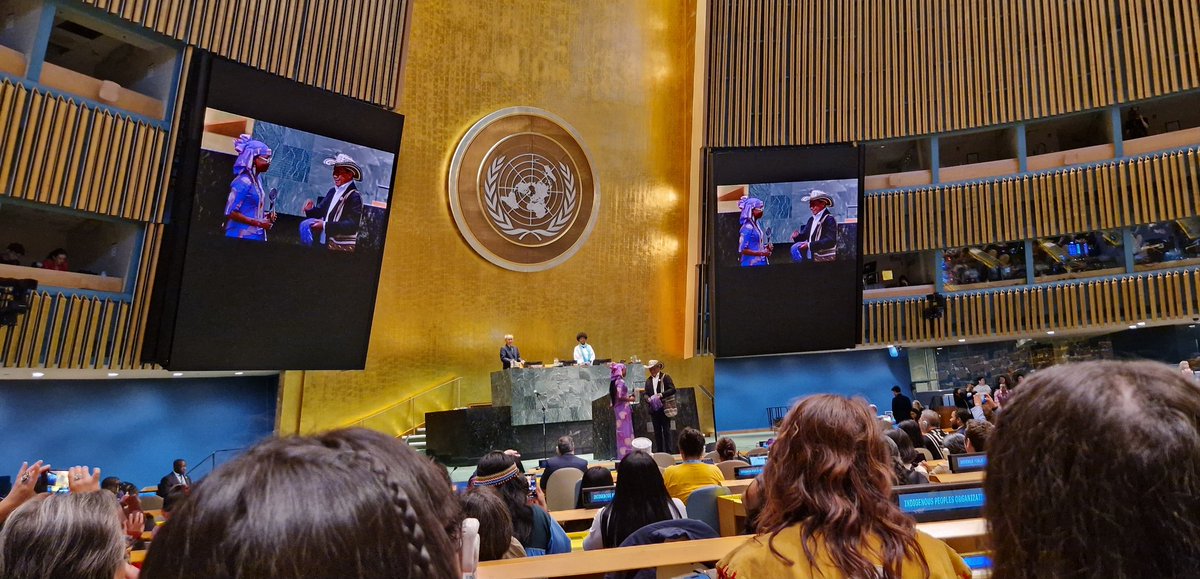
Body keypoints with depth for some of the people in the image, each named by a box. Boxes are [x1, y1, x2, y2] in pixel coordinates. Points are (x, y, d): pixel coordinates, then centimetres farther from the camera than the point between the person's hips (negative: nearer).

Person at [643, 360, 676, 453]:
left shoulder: (665, 377, -2)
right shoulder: (648, 380, 12)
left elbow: (672, 389, -10)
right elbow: (645, 393, 9)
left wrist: (661, 395, -21)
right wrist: (648, 399, -12)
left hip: (664, 408, -4)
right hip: (654, 409, 5)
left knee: (666, 430, 0)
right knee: (657, 431, 9)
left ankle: (668, 451, 6)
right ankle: (659, 451, 15)